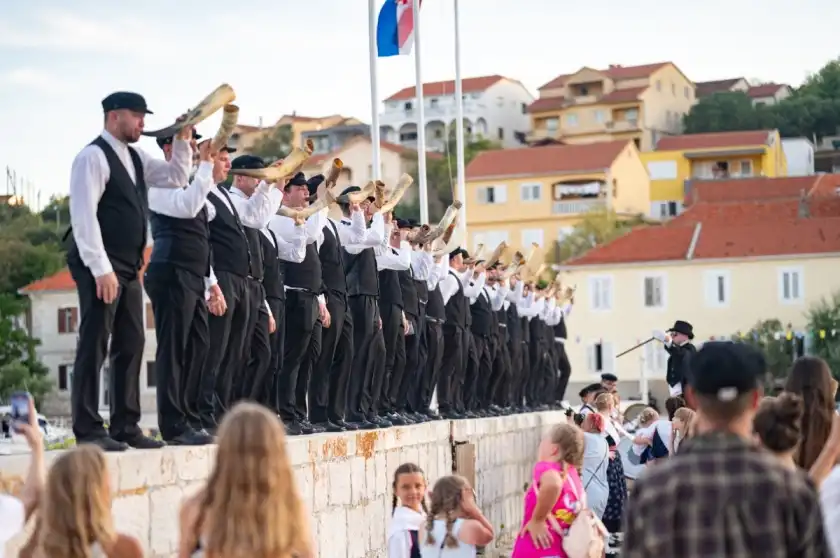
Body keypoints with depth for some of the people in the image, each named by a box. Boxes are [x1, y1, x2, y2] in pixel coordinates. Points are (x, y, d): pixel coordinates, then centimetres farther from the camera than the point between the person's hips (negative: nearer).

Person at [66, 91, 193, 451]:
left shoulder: (134, 158, 15)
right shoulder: (94, 156, -11)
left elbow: (176, 178, 23)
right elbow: (83, 215, -18)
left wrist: (183, 141, 7)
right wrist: (101, 269, -23)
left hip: (129, 267, 9)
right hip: (101, 267, -9)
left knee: (131, 345, 9)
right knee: (94, 346, -7)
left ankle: (125, 427, 15)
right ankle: (88, 431, -4)